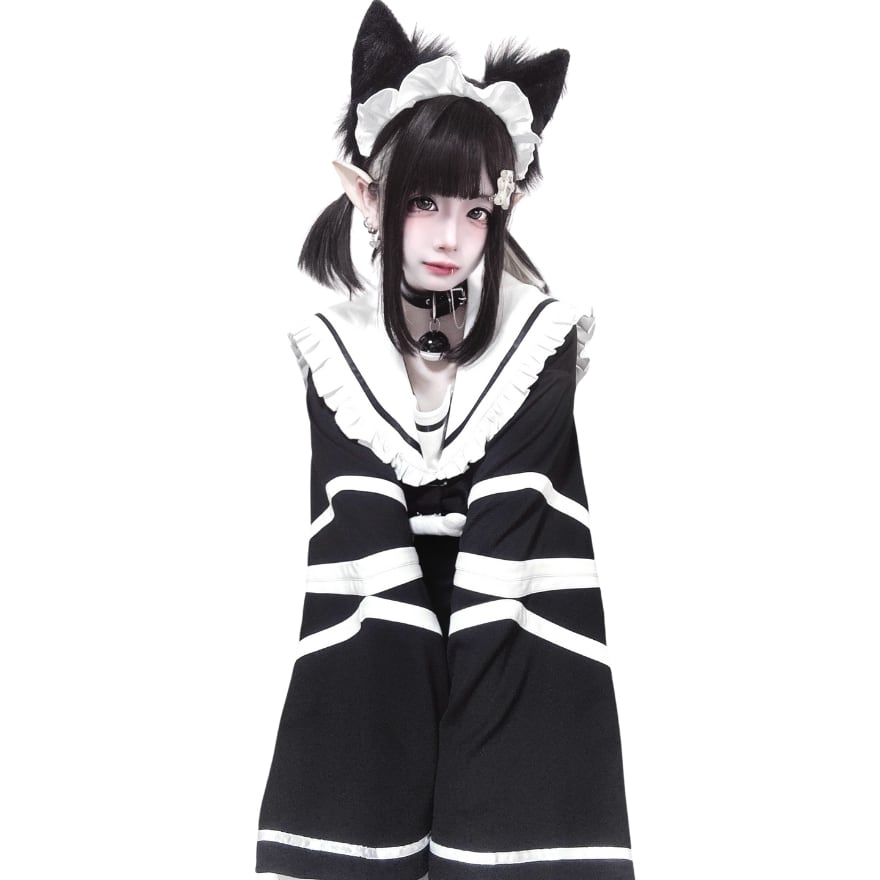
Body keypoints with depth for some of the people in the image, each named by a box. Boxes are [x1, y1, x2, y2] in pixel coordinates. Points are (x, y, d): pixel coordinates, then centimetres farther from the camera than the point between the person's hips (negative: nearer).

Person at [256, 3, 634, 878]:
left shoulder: (542, 344, -6)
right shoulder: (335, 351, -3)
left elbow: (512, 558, -14)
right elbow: (364, 558, -12)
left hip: (515, 688, 0)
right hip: (368, 686, 1)